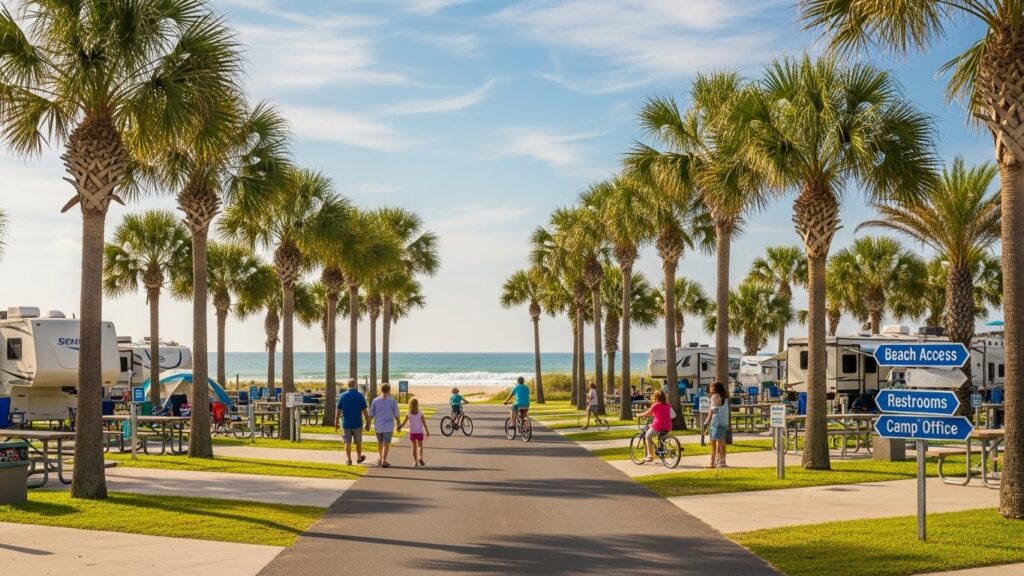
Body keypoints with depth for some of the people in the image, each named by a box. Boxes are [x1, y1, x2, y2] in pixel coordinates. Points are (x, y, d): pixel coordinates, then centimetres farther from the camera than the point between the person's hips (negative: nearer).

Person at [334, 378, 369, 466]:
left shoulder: (342, 395, -3)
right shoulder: (360, 395, -7)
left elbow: (338, 410, -1)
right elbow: (364, 410, -6)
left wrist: (336, 422, 6)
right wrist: (367, 420, 5)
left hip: (346, 423, 1)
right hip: (357, 423, 0)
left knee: (347, 442, 7)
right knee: (358, 442, 15)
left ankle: (349, 460, 5)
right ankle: (359, 458, 29)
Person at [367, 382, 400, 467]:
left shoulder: (375, 401, -4)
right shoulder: (392, 401, -8)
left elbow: (371, 414, -2)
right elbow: (396, 415, -4)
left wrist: (368, 424, 7)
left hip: (378, 426, 2)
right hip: (388, 425, -2)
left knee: (380, 442, 21)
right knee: (386, 444, 0)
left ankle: (380, 458, 32)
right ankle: (384, 461, -6)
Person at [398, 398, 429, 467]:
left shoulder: (408, 414, -5)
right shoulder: (420, 414, -7)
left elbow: (403, 423, -4)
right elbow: (424, 423, -7)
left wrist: (399, 427, 12)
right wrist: (427, 431, 0)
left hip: (412, 432, 1)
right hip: (420, 432, -1)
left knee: (414, 446, 12)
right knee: (420, 446, 14)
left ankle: (415, 462, 11)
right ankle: (420, 457, -11)